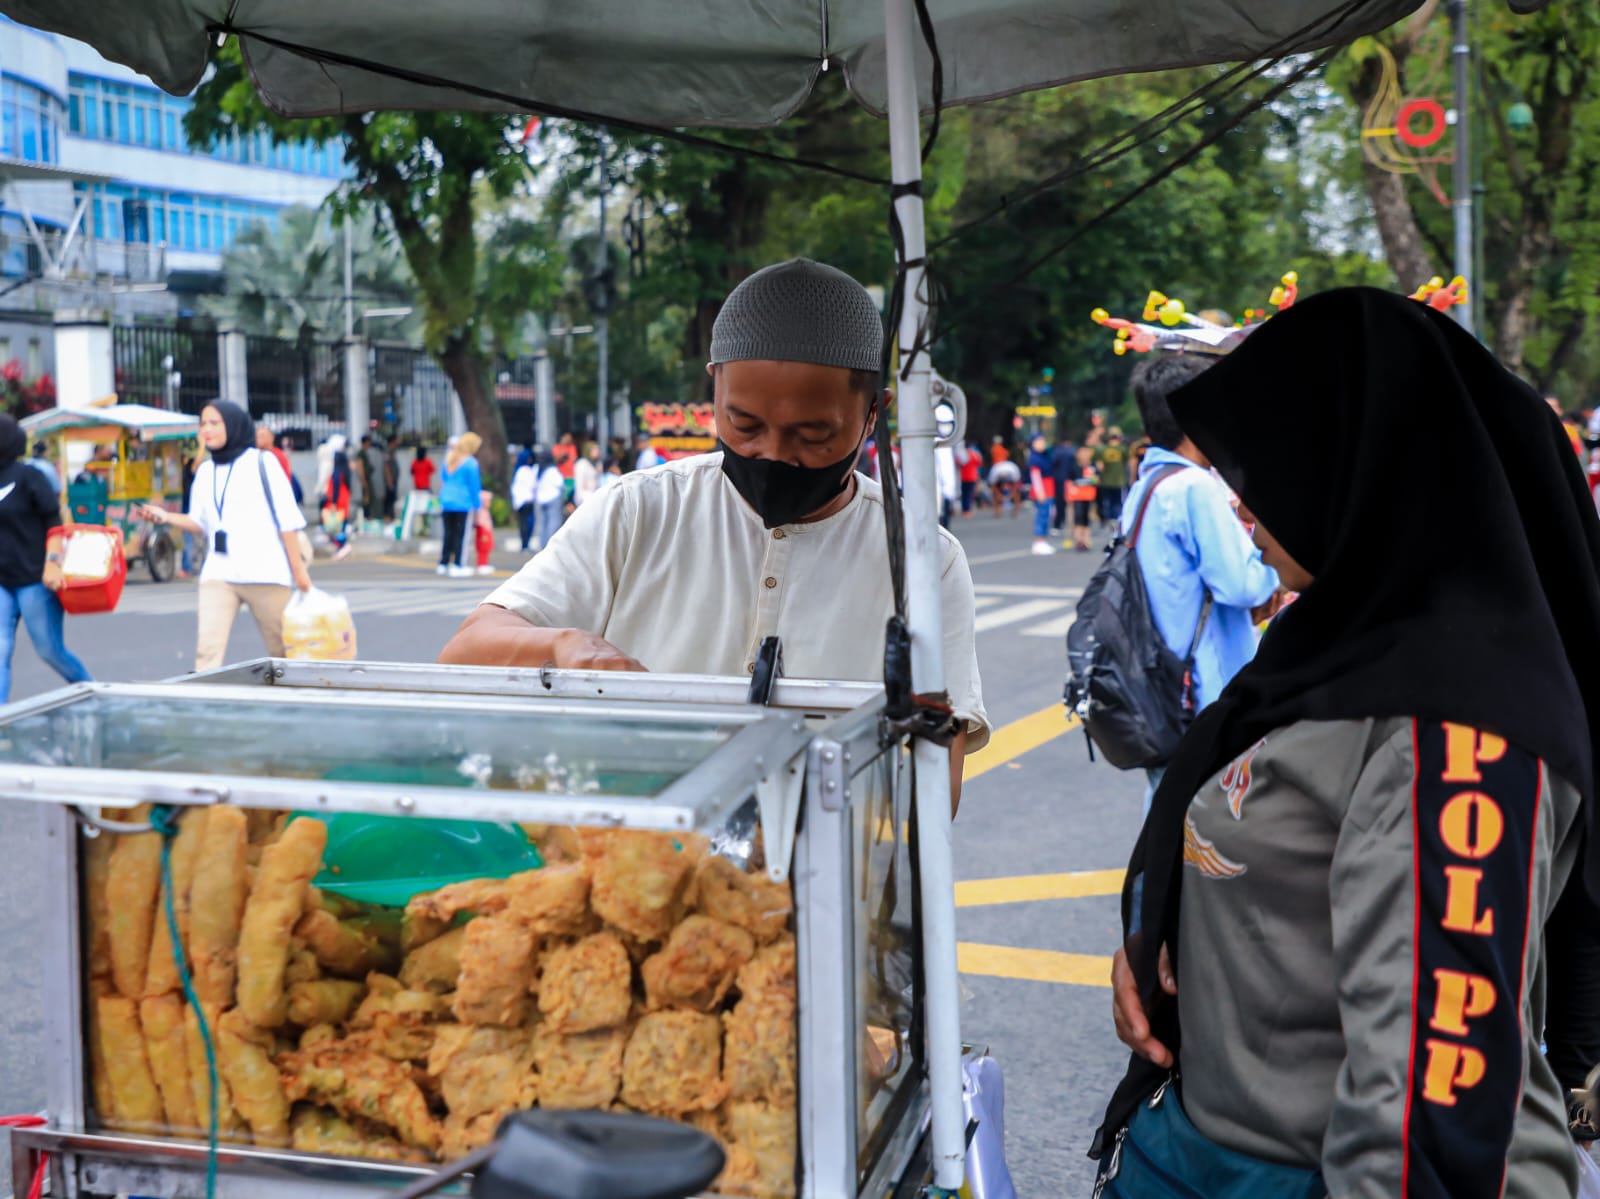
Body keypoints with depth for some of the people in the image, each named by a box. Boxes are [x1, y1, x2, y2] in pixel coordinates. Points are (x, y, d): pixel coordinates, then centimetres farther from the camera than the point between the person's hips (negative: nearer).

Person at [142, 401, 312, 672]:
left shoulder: (261, 463, -1)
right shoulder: (205, 471, 13)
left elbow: (288, 520, -3)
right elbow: (201, 524, 18)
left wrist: (298, 569, -6)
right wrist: (167, 517, 0)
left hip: (265, 573, -4)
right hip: (218, 575, 4)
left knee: (282, 649, 4)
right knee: (208, 649, -10)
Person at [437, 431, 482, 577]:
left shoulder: (448, 459, 10)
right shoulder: (470, 463, -10)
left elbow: (442, 480, 16)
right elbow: (474, 486, -8)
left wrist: (442, 499, 22)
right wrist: (477, 505, -2)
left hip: (446, 501, 6)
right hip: (463, 504, -6)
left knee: (448, 533, 14)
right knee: (460, 535, -1)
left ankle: (443, 564, 18)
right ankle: (456, 566, -2)